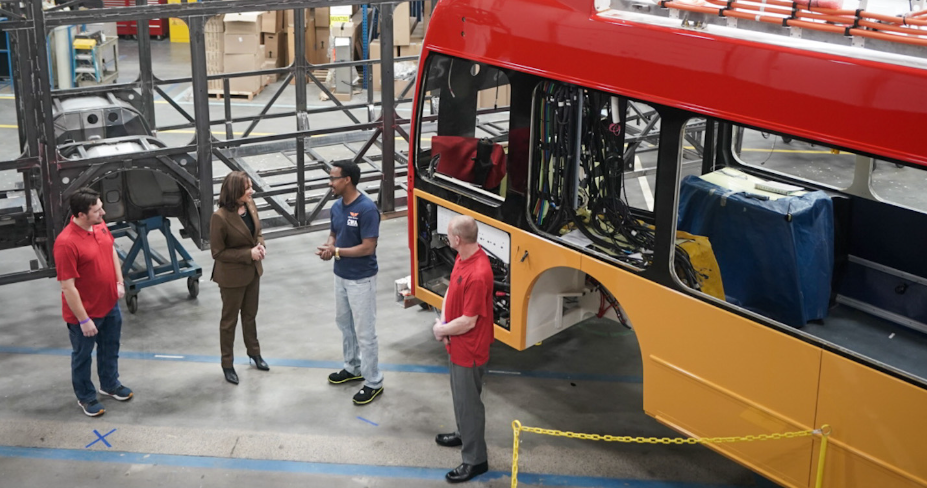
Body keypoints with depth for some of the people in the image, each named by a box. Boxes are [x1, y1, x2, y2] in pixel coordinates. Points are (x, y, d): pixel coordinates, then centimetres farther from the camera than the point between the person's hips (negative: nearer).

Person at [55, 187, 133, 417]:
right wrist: (84, 320, -22)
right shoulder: (66, 242, -30)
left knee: (110, 348, 25)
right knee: (82, 356, 15)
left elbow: (112, 251, 13)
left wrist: (119, 282, 7)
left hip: (110, 304, 7)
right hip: (84, 312, -7)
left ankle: (110, 384, 47)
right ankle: (85, 396, 35)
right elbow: (67, 287, -26)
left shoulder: (100, 226, -7)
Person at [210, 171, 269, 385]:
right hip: (232, 276, -6)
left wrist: (261, 245, -11)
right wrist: (248, 254, -24)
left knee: (250, 314, 24)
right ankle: (227, 364, 28)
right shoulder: (220, 218, -26)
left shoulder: (250, 205, -5)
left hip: (253, 271, 6)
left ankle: (254, 352, 44)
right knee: (230, 319, 12)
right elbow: (218, 252, -19)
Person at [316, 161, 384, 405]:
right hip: (341, 275, 9)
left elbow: (368, 247, -25)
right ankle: (353, 368, 41)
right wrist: (328, 246, -7)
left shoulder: (367, 209, -24)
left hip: (361, 279, -9)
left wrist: (337, 251, -20)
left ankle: (373, 382, 10)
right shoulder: (337, 207, 2)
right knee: (344, 323, 22)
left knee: (365, 331, -1)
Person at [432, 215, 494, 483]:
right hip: (458, 343, 9)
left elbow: (468, 321, -29)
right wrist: (442, 320, -5)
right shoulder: (463, 256, -4)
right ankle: (465, 433, 50)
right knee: (459, 394, 28)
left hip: (470, 348, -9)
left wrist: (442, 330, -12)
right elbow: (451, 288, 9)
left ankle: (475, 460, 20)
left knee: (468, 401, 5)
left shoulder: (478, 275, -34)